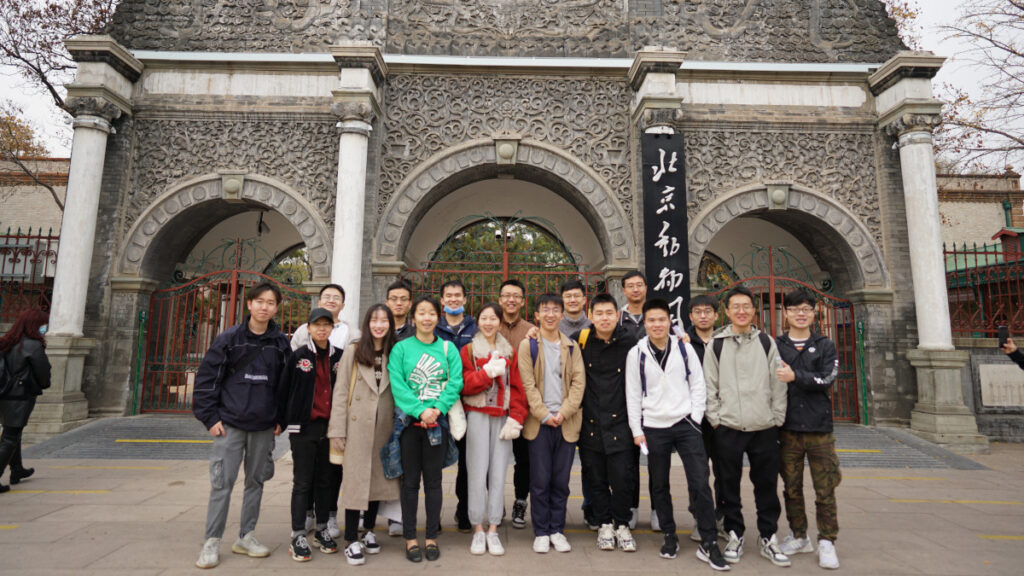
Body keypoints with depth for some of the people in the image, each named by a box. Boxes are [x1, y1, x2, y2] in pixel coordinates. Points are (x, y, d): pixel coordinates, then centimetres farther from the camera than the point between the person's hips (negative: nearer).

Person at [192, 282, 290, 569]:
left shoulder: (281, 343, 3)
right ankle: (212, 542, 15)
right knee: (222, 483, 1)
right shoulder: (229, 338, -2)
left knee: (256, 481, 11)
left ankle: (246, 537, 25)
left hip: (264, 427, 2)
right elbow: (206, 378, -1)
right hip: (230, 424, -2)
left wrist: (282, 420, 3)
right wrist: (210, 417, -6)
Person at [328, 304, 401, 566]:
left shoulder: (395, 354, 6)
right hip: (358, 426, -3)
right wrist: (337, 430, -8)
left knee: (378, 478, 12)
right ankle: (351, 541, 12)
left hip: (384, 427, 3)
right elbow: (341, 392, -3)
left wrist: (399, 427, 1)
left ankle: (369, 531, 29)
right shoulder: (353, 352, -1)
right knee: (356, 480, 1)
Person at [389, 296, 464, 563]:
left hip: (438, 421, 1)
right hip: (409, 420, -1)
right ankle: (410, 538, 21)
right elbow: (397, 384, -8)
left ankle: (432, 537, 22)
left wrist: (437, 408, -16)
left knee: (433, 480, 10)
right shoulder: (401, 348, 1)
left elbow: (455, 382, -3)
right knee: (410, 480, 8)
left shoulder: (448, 348, 5)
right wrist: (419, 410, -18)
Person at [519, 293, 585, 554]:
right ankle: (541, 532, 17)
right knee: (540, 481, 3)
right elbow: (527, 383, -4)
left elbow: (579, 381, 2)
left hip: (566, 422, 2)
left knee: (561, 481, 9)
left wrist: (564, 412, -9)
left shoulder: (572, 347, 10)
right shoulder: (528, 345, 2)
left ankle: (557, 530, 22)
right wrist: (544, 414, -11)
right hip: (539, 422, -2)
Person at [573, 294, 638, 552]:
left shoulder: (629, 342, -2)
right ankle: (604, 524, 29)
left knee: (622, 477, 0)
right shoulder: (581, 339, -1)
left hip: (620, 421, -1)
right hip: (590, 422, 1)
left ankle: (622, 524, 22)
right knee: (596, 478, 10)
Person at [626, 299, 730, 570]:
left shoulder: (684, 348, 1)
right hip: (653, 428, 1)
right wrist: (637, 430, -1)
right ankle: (669, 537, 27)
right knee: (659, 485, 10)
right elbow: (633, 394, 1)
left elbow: (698, 385, 4)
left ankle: (709, 544, 9)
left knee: (700, 482, -3)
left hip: (685, 424, 0)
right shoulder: (636, 353, -1)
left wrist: (695, 418, -4)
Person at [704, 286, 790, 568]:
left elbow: (778, 384, 5)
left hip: (764, 428, 1)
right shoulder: (716, 345, 1)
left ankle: (768, 538, 25)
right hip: (728, 428, -1)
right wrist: (715, 418, -2)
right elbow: (710, 386, 2)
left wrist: (777, 418, 2)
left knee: (767, 485, 9)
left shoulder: (767, 342, 5)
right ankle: (734, 536, 24)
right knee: (730, 486, 8)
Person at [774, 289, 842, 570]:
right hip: (787, 429, 1)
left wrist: (796, 376, -19)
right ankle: (799, 536, 24)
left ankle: (827, 541, 17)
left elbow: (827, 379, -8)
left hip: (819, 428, 0)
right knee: (792, 488, 9)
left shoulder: (825, 346, 7)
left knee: (825, 489, 3)